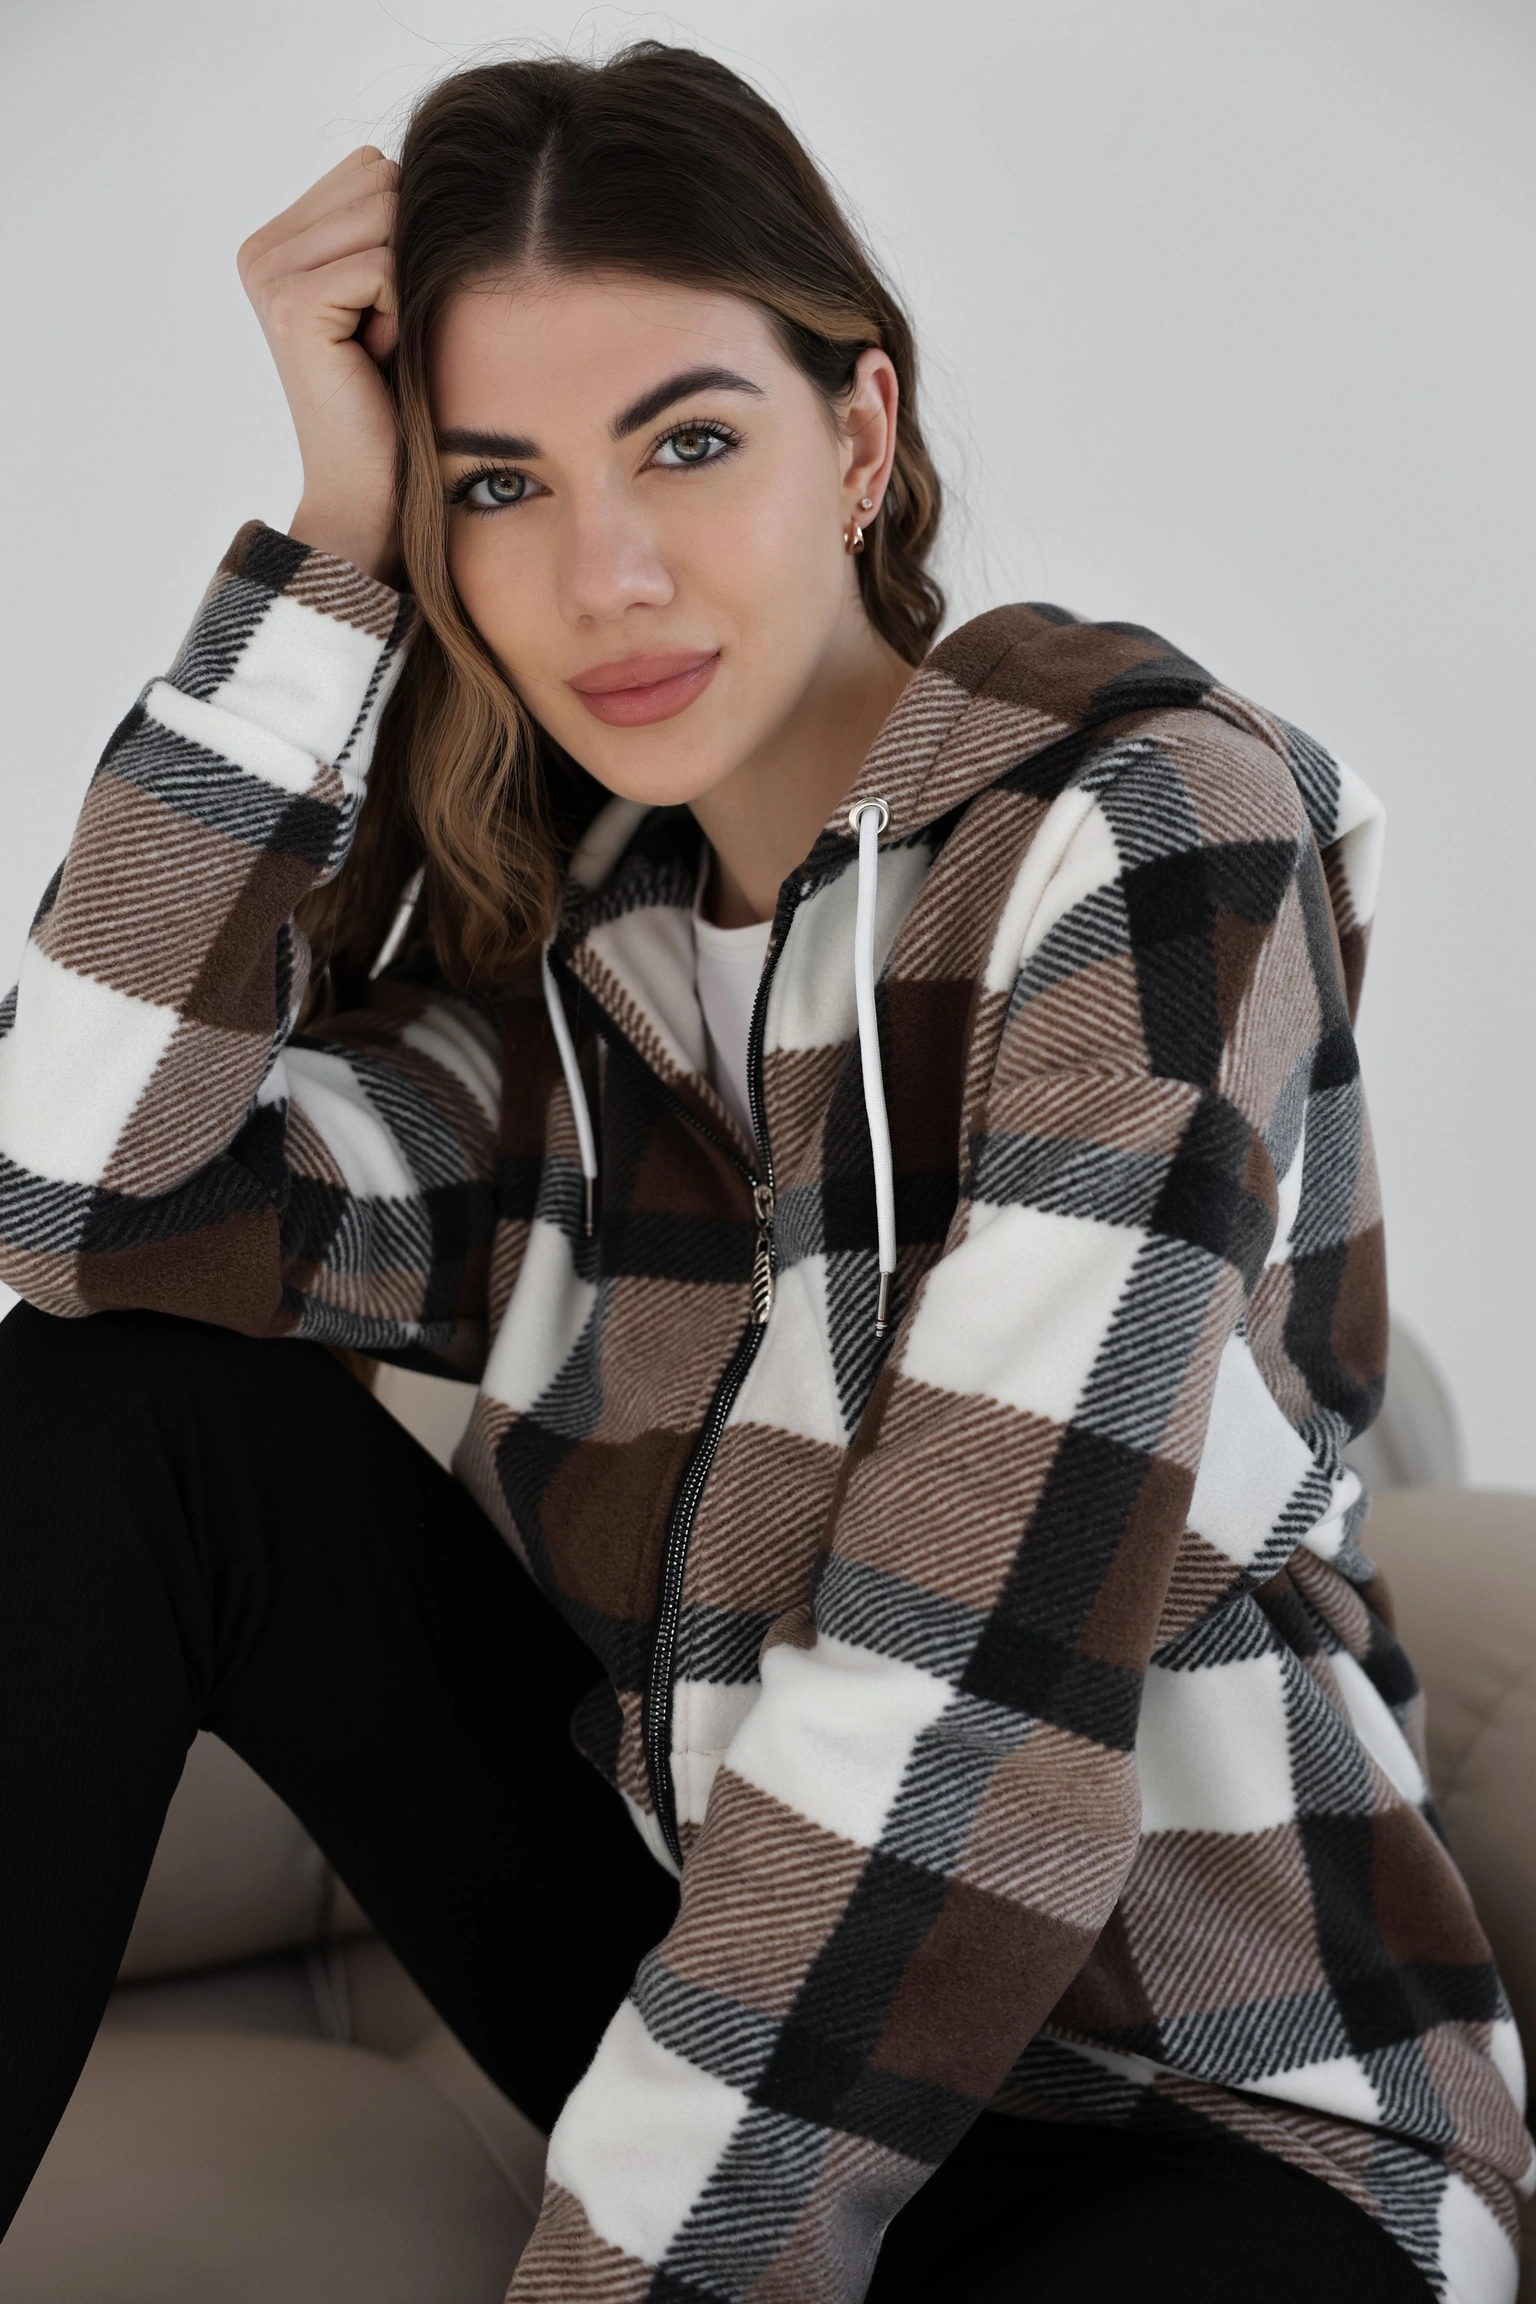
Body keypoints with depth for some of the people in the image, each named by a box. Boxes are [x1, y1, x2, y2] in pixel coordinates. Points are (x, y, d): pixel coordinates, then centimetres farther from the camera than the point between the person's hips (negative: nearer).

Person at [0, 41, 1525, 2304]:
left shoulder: (1144, 826, -16)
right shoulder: (566, 928, 1)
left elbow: (965, 1690, -24)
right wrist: (338, 543, -13)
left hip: (1204, 2111, -6)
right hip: (723, 1994, 6)